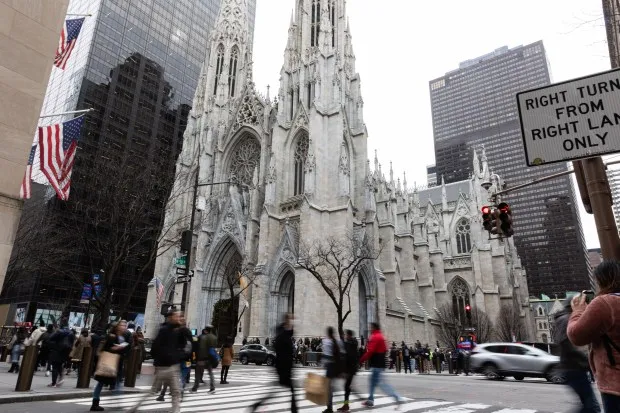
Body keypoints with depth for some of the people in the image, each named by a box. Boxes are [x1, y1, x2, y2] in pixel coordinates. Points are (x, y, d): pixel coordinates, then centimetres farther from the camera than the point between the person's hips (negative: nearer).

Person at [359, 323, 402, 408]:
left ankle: (396, 398, -12)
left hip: (376, 364, -11)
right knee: (373, 381, 15)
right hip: (380, 363, 11)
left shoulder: (374, 337, -15)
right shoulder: (381, 336, 17)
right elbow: (384, 349, 22)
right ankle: (370, 400, 21)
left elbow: (370, 351, -21)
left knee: (380, 382, -9)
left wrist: (362, 360, -13)